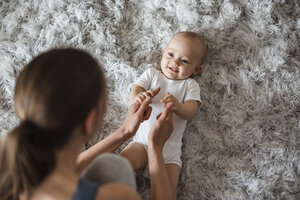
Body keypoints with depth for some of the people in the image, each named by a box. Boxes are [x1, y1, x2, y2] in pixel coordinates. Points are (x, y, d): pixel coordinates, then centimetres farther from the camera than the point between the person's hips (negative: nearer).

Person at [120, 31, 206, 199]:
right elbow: (136, 88, 1)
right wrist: (137, 97, -27)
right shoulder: (152, 74, 15)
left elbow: (191, 111, -5)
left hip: (169, 150, -1)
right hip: (142, 141, 1)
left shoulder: (190, 85, 10)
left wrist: (178, 107, -31)